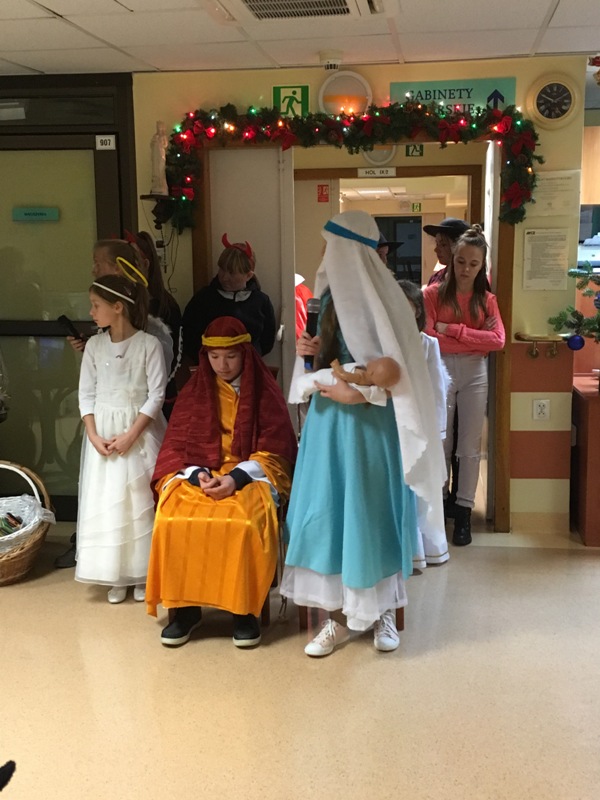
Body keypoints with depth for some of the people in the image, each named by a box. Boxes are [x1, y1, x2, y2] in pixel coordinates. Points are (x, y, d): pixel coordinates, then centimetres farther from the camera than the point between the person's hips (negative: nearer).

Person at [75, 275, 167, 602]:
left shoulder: (149, 344, -9)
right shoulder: (94, 345, 3)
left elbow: (156, 395, -10)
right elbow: (86, 394, 4)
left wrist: (130, 436, -15)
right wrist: (93, 435, -7)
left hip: (141, 432, -3)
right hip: (103, 431, 4)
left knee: (140, 501, -1)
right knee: (105, 502, 4)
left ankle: (143, 574, 13)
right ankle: (116, 576, 15)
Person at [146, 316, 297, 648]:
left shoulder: (265, 392, 3)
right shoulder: (193, 392, 10)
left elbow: (272, 451, -3)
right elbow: (177, 445, 7)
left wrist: (235, 478, -19)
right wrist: (197, 474, -15)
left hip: (251, 474, -2)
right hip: (198, 473, 3)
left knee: (244, 522, -35)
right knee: (174, 519, -28)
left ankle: (245, 609, -17)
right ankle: (185, 606, -13)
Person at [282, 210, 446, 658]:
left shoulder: (376, 297, -15)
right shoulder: (335, 293, 8)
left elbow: (398, 369, -18)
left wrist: (357, 392, -20)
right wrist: (316, 349, 0)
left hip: (368, 423, -7)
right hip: (332, 419, 7)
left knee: (372, 516, 5)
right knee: (330, 512, 8)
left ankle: (384, 611, 26)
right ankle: (339, 616, 20)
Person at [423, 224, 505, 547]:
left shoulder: (487, 299, 8)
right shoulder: (434, 293, -1)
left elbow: (498, 340, -6)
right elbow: (428, 336, -13)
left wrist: (452, 330, -11)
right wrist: (475, 338, -11)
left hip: (475, 374, 2)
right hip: (441, 371, -2)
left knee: (470, 445, 4)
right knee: (440, 443, 5)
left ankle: (464, 511, 12)